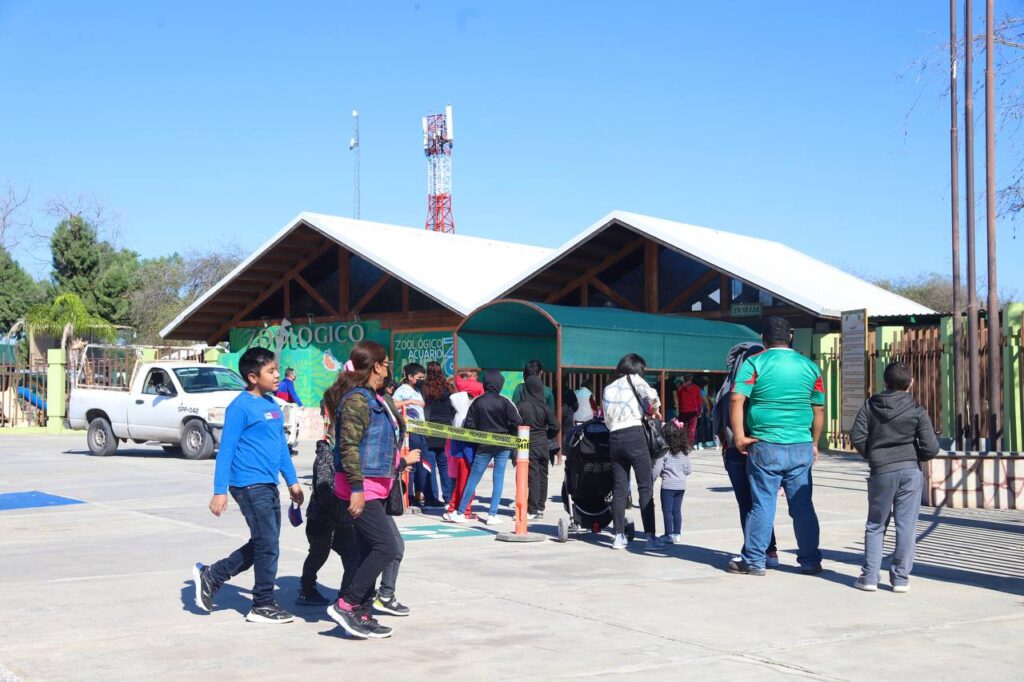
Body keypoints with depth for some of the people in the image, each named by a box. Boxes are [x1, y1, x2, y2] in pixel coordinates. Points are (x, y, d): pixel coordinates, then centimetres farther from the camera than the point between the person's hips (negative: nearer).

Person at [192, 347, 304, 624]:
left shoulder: (272, 404, 13)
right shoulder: (241, 407, -11)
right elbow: (226, 450, -12)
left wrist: (292, 481, 20)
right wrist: (220, 491, -15)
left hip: (269, 485, 9)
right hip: (249, 484, -9)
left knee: (262, 545, 15)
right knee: (268, 546, -3)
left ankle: (210, 576, 27)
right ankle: (264, 606, 11)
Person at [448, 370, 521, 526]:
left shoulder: (477, 402, -4)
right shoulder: (504, 402, -8)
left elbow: (469, 425, -3)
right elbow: (517, 422, -10)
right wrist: (510, 436, 9)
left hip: (484, 446, 1)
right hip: (503, 445, -1)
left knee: (473, 479, 7)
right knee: (498, 479, 6)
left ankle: (460, 513, 12)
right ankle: (493, 515, 4)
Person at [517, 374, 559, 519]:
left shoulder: (521, 406, -12)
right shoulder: (545, 407, -4)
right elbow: (555, 427, -4)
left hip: (528, 446, -3)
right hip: (543, 446, 3)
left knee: (533, 477, -1)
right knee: (543, 476, 12)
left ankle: (533, 510, 0)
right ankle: (540, 508, 19)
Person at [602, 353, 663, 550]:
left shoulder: (608, 389, 21)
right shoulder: (633, 379, 5)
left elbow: (606, 419, 16)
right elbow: (651, 395, -12)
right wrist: (654, 410, 7)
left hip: (614, 438, 5)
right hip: (634, 435, -5)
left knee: (619, 489, 8)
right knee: (646, 488, -3)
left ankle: (619, 536, 8)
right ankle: (651, 536, -6)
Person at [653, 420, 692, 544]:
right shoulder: (685, 452, 3)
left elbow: (657, 469, -11)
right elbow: (688, 469, 8)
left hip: (668, 485, -5)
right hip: (681, 484, 5)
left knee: (667, 510, 2)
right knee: (677, 510, 12)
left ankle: (669, 534, 3)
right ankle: (677, 533, 14)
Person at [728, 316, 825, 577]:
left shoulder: (754, 363, -3)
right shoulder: (809, 367, 8)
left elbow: (736, 400, -13)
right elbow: (819, 410, 12)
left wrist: (739, 437, -6)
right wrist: (814, 444, 21)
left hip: (766, 447, -3)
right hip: (802, 448, 3)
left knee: (762, 504, 3)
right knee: (803, 505, 10)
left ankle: (754, 561, 9)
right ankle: (810, 561, 16)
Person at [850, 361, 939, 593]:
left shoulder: (870, 406, 1)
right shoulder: (917, 411, -4)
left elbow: (857, 436, -3)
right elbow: (931, 448, -7)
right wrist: (915, 456, 13)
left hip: (881, 472, 1)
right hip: (910, 471, -1)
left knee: (875, 526, 12)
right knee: (906, 526, 5)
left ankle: (869, 576, 8)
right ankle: (901, 578, 6)